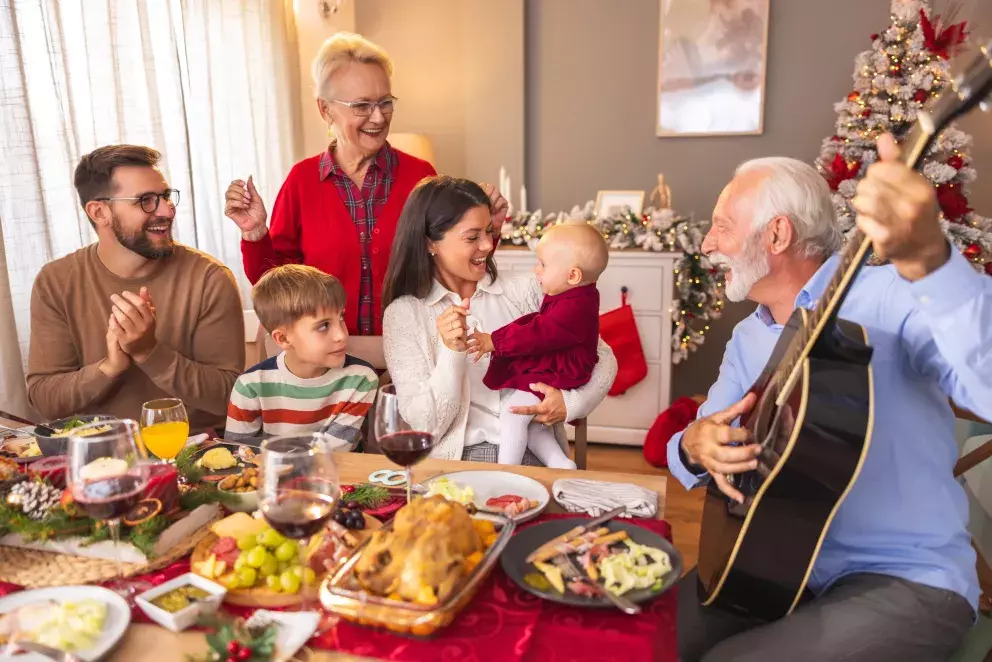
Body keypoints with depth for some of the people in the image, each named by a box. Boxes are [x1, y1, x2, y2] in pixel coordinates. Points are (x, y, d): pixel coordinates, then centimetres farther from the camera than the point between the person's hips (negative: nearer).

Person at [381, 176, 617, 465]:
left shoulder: (527, 291, 7)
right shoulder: (403, 313, 3)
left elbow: (603, 357, 9)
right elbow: (424, 426, -3)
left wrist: (572, 402, -11)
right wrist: (452, 353, -19)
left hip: (535, 453, 2)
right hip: (458, 458, -2)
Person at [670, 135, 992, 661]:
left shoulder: (887, 294, -15)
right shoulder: (747, 337, 8)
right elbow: (699, 441, 7)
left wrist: (926, 259, -48)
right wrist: (695, 449, -17)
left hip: (906, 578, -5)